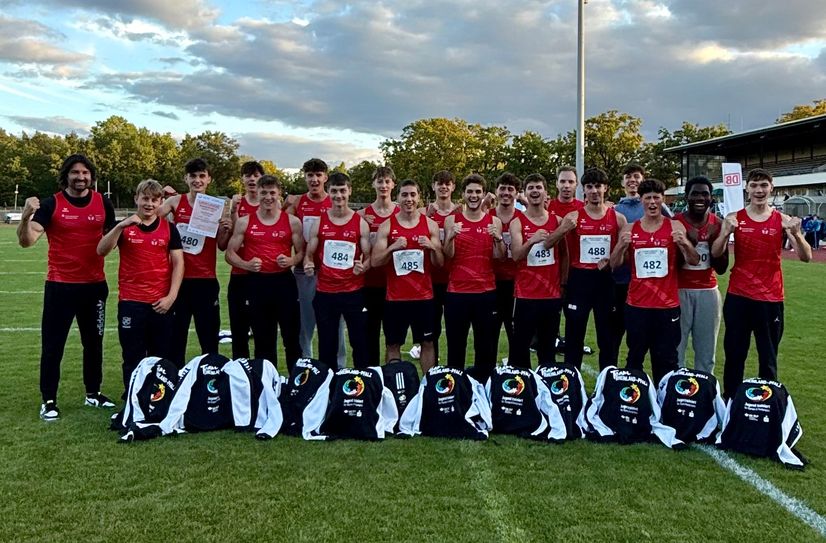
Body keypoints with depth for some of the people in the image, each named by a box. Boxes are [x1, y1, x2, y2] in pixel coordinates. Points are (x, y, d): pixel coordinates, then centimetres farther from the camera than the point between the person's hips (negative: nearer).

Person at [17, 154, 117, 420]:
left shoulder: (103, 203, 3)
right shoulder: (51, 204, -7)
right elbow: (27, 240, -17)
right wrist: (26, 216, -35)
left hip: (95, 285, 4)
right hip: (60, 285, -3)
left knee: (94, 342, 14)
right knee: (52, 345, 1)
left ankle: (93, 393, 27)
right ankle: (48, 400, 10)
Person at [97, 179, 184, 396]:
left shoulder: (169, 228, 5)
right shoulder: (124, 226, 4)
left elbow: (178, 263, 2)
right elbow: (101, 251, -11)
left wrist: (171, 296, -7)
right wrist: (120, 226, -24)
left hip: (162, 303, 1)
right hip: (131, 302, -1)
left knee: (162, 358, 7)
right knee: (133, 359, 5)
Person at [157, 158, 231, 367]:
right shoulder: (175, 202, 1)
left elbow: (222, 246, 4)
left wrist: (227, 230, -14)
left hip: (206, 280, 0)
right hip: (178, 278, 0)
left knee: (209, 338, 6)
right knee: (175, 336, 9)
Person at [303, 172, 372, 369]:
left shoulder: (360, 223, 1)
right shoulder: (319, 222, 4)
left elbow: (369, 256, 2)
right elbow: (309, 254, 8)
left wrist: (362, 267, -20)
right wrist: (308, 266, -15)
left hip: (354, 292, -1)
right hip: (325, 292, 1)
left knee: (360, 342, 4)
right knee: (327, 344, 10)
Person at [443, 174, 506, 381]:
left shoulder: (494, 222, 6)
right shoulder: (451, 220, 4)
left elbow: (499, 256, -2)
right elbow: (448, 255, -5)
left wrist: (498, 238, -19)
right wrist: (451, 236, -23)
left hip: (486, 292, 1)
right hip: (457, 292, -1)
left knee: (486, 345, 5)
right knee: (456, 344, 5)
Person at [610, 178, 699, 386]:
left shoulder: (675, 227, 1)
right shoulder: (629, 229, 5)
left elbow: (694, 261, -3)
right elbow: (614, 264, 4)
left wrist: (684, 243, -23)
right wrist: (622, 245, -16)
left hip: (667, 305, -1)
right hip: (637, 305, 1)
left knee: (666, 359, 5)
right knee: (635, 357, 7)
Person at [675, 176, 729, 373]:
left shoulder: (717, 225, 4)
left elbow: (721, 268, 3)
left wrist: (714, 241, -10)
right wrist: (687, 244, -21)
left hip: (708, 292, 4)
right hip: (680, 291, -4)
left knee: (706, 353, 12)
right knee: (676, 350, -3)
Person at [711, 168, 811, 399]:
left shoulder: (783, 221, 0)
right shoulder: (734, 218, 0)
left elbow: (806, 257, -8)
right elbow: (715, 254, -9)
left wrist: (796, 234, -26)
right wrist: (725, 233, -28)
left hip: (771, 299, 0)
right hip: (738, 297, 0)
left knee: (768, 358, 7)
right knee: (734, 354, 7)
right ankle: (729, 402, 18)